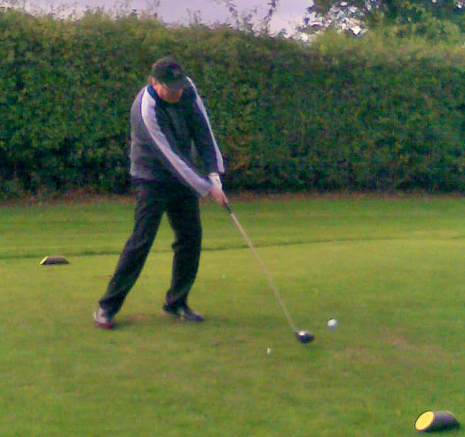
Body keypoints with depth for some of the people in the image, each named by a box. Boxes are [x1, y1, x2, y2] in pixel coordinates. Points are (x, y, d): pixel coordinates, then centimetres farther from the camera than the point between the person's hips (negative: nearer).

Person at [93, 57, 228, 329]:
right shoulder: (146, 110, -27)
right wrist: (207, 188, -23)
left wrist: (214, 174, -13)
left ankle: (177, 302, 16)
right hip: (152, 180, -6)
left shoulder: (187, 89, -8)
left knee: (191, 238, 4)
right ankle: (108, 305, -4)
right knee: (142, 240, -12)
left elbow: (203, 131, -5)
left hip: (184, 176, 7)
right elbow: (170, 157, -26)